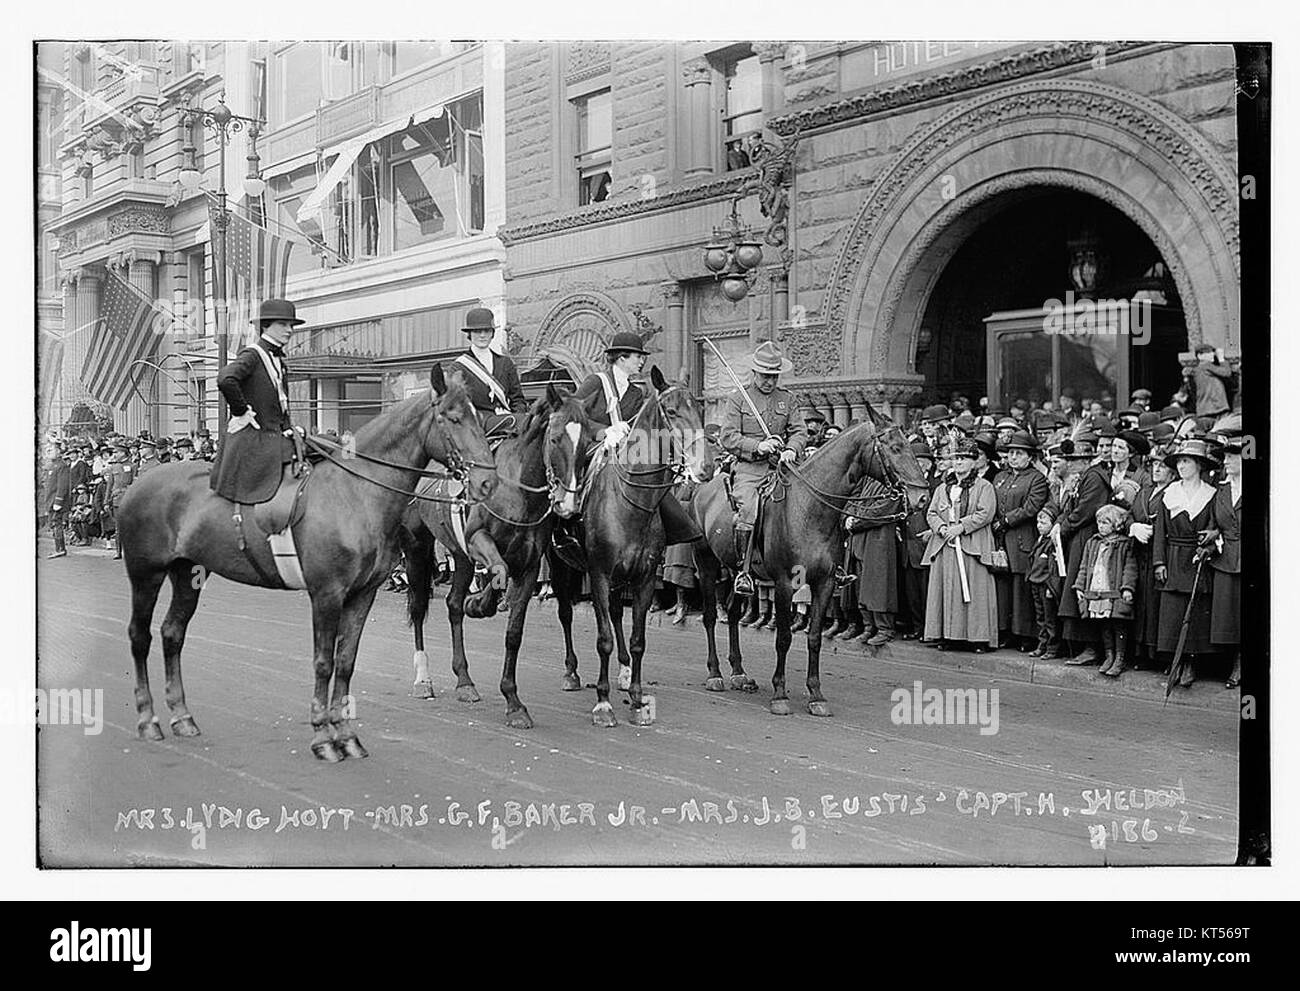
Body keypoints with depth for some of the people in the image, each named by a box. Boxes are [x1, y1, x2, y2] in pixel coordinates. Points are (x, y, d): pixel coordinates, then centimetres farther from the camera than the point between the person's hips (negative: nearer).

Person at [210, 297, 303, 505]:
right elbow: (225, 379, -30)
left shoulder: (279, 359, 16)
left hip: (275, 439, 9)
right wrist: (241, 413, -20)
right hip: (251, 441, -9)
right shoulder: (252, 355, -11)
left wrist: (288, 429, 10)